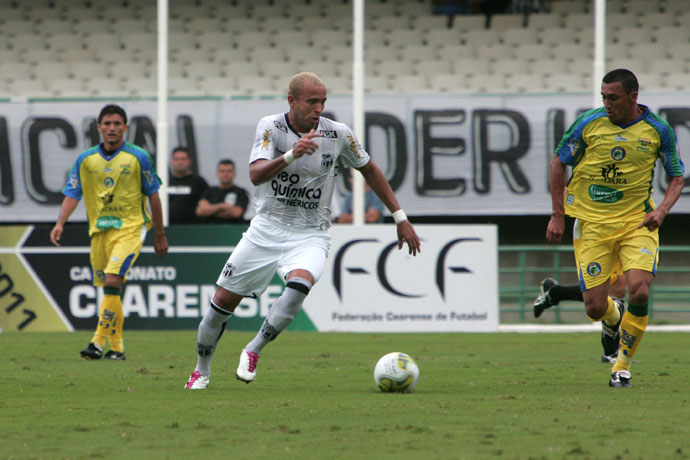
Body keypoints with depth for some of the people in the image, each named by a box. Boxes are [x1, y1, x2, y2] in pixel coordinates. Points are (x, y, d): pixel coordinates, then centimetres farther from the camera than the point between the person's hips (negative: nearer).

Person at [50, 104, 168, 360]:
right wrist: (60, 223, -11)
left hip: (130, 228, -4)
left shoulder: (138, 157, -2)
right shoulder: (86, 159, 6)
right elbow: (72, 194, 6)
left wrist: (160, 235, 7)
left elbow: (153, 195, 4)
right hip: (99, 230, 4)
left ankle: (99, 343, -22)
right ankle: (116, 347, 17)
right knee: (108, 290, 7)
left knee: (112, 281, -21)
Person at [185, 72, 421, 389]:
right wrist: (291, 155, -42)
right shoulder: (271, 127, -10)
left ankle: (253, 351, -14)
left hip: (310, 235, -1)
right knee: (224, 300, 3)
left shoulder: (338, 135, -7)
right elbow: (256, 175, -25)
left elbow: (370, 171, 10)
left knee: (299, 283, -32)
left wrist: (400, 217, 11)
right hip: (266, 229, 1)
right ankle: (201, 371, 26)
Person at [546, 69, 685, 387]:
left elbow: (677, 176, 9)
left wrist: (662, 210, -9)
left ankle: (623, 365, 1)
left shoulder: (658, 130, -3)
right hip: (593, 223, 0)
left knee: (639, 292, -20)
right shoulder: (588, 123, -5)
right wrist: (557, 215, 3)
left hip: (637, 222, 0)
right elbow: (559, 163, 7)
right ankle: (613, 320, 36)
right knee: (595, 308, -4)